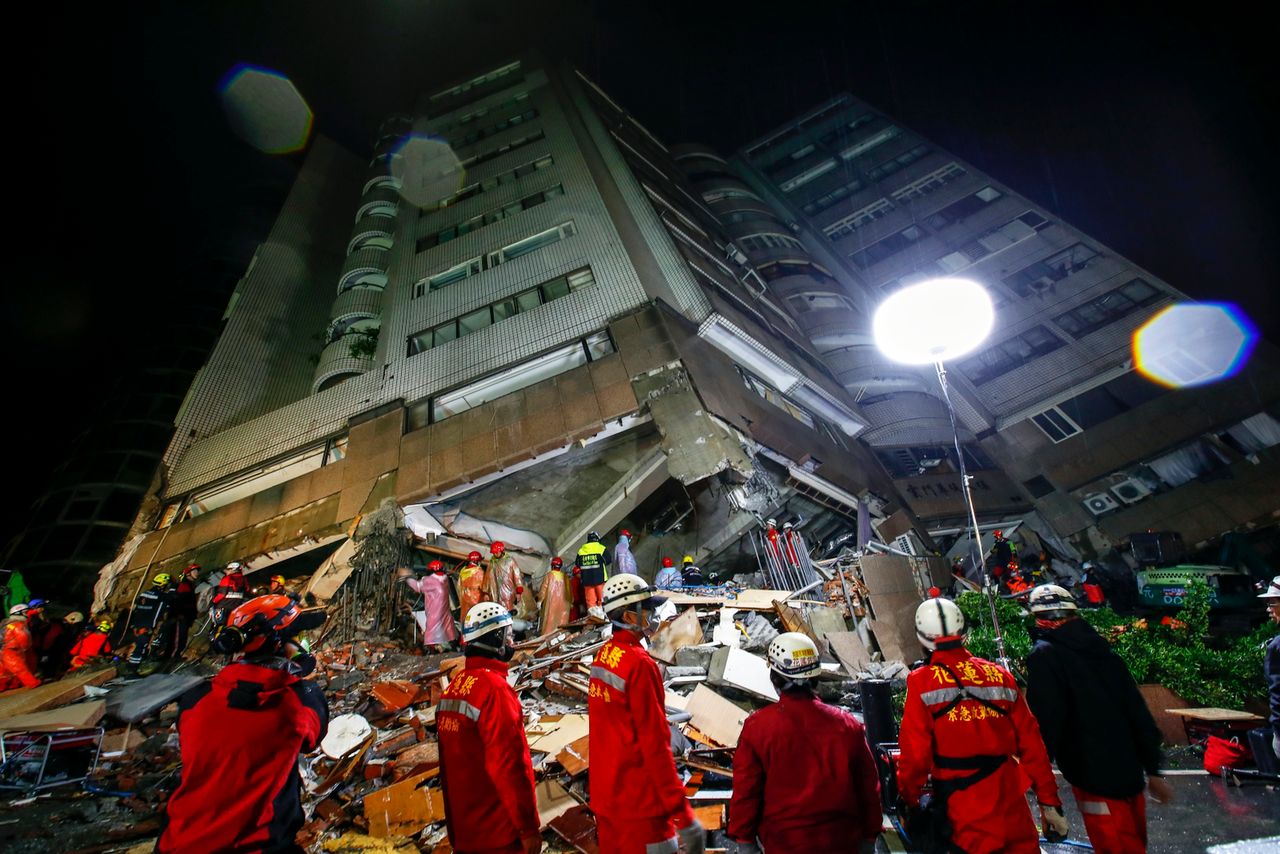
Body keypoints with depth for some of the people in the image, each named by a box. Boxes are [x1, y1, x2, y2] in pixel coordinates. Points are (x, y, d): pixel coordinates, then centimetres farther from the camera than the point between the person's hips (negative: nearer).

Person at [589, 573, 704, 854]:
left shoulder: (603, 656, 3)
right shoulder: (639, 663, -21)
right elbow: (655, 744, -22)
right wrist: (683, 814, -17)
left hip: (604, 795, 8)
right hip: (638, 801, -8)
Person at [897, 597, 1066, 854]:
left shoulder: (922, 681, -9)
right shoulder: (1000, 675, 3)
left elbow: (915, 752, -10)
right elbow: (1031, 744, 4)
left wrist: (910, 801, 3)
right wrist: (1050, 801, 13)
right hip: (1012, 807, 3)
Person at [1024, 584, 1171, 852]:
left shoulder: (1044, 656, -13)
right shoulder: (1103, 650, 8)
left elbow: (1044, 720, -18)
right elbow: (1139, 713, 11)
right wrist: (1153, 770, 18)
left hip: (1095, 780, -7)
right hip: (1130, 772, 7)